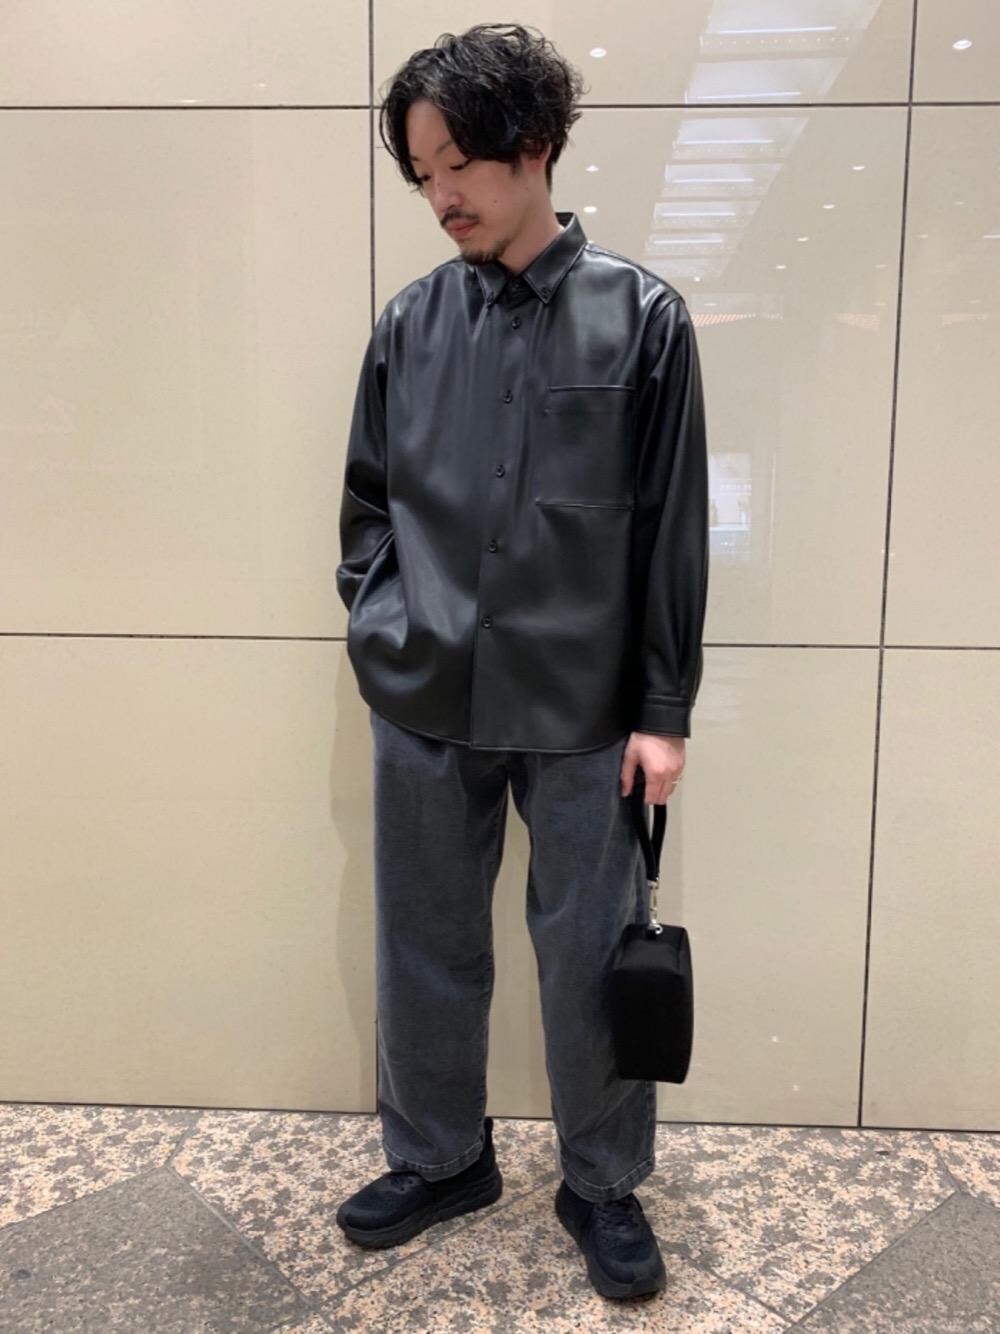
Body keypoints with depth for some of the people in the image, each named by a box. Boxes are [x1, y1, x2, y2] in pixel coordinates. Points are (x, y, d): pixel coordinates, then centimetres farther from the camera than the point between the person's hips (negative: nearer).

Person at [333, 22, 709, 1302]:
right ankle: (437, 1159, 39)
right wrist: (379, 632, 2)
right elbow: (365, 501, 12)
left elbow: (674, 529, -3)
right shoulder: (409, 322, 4)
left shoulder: (640, 317, -3)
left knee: (590, 956, 10)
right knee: (424, 947, 15)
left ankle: (603, 1183, 34)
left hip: (580, 711, -2)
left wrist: (664, 709, -4)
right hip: (423, 706, 3)